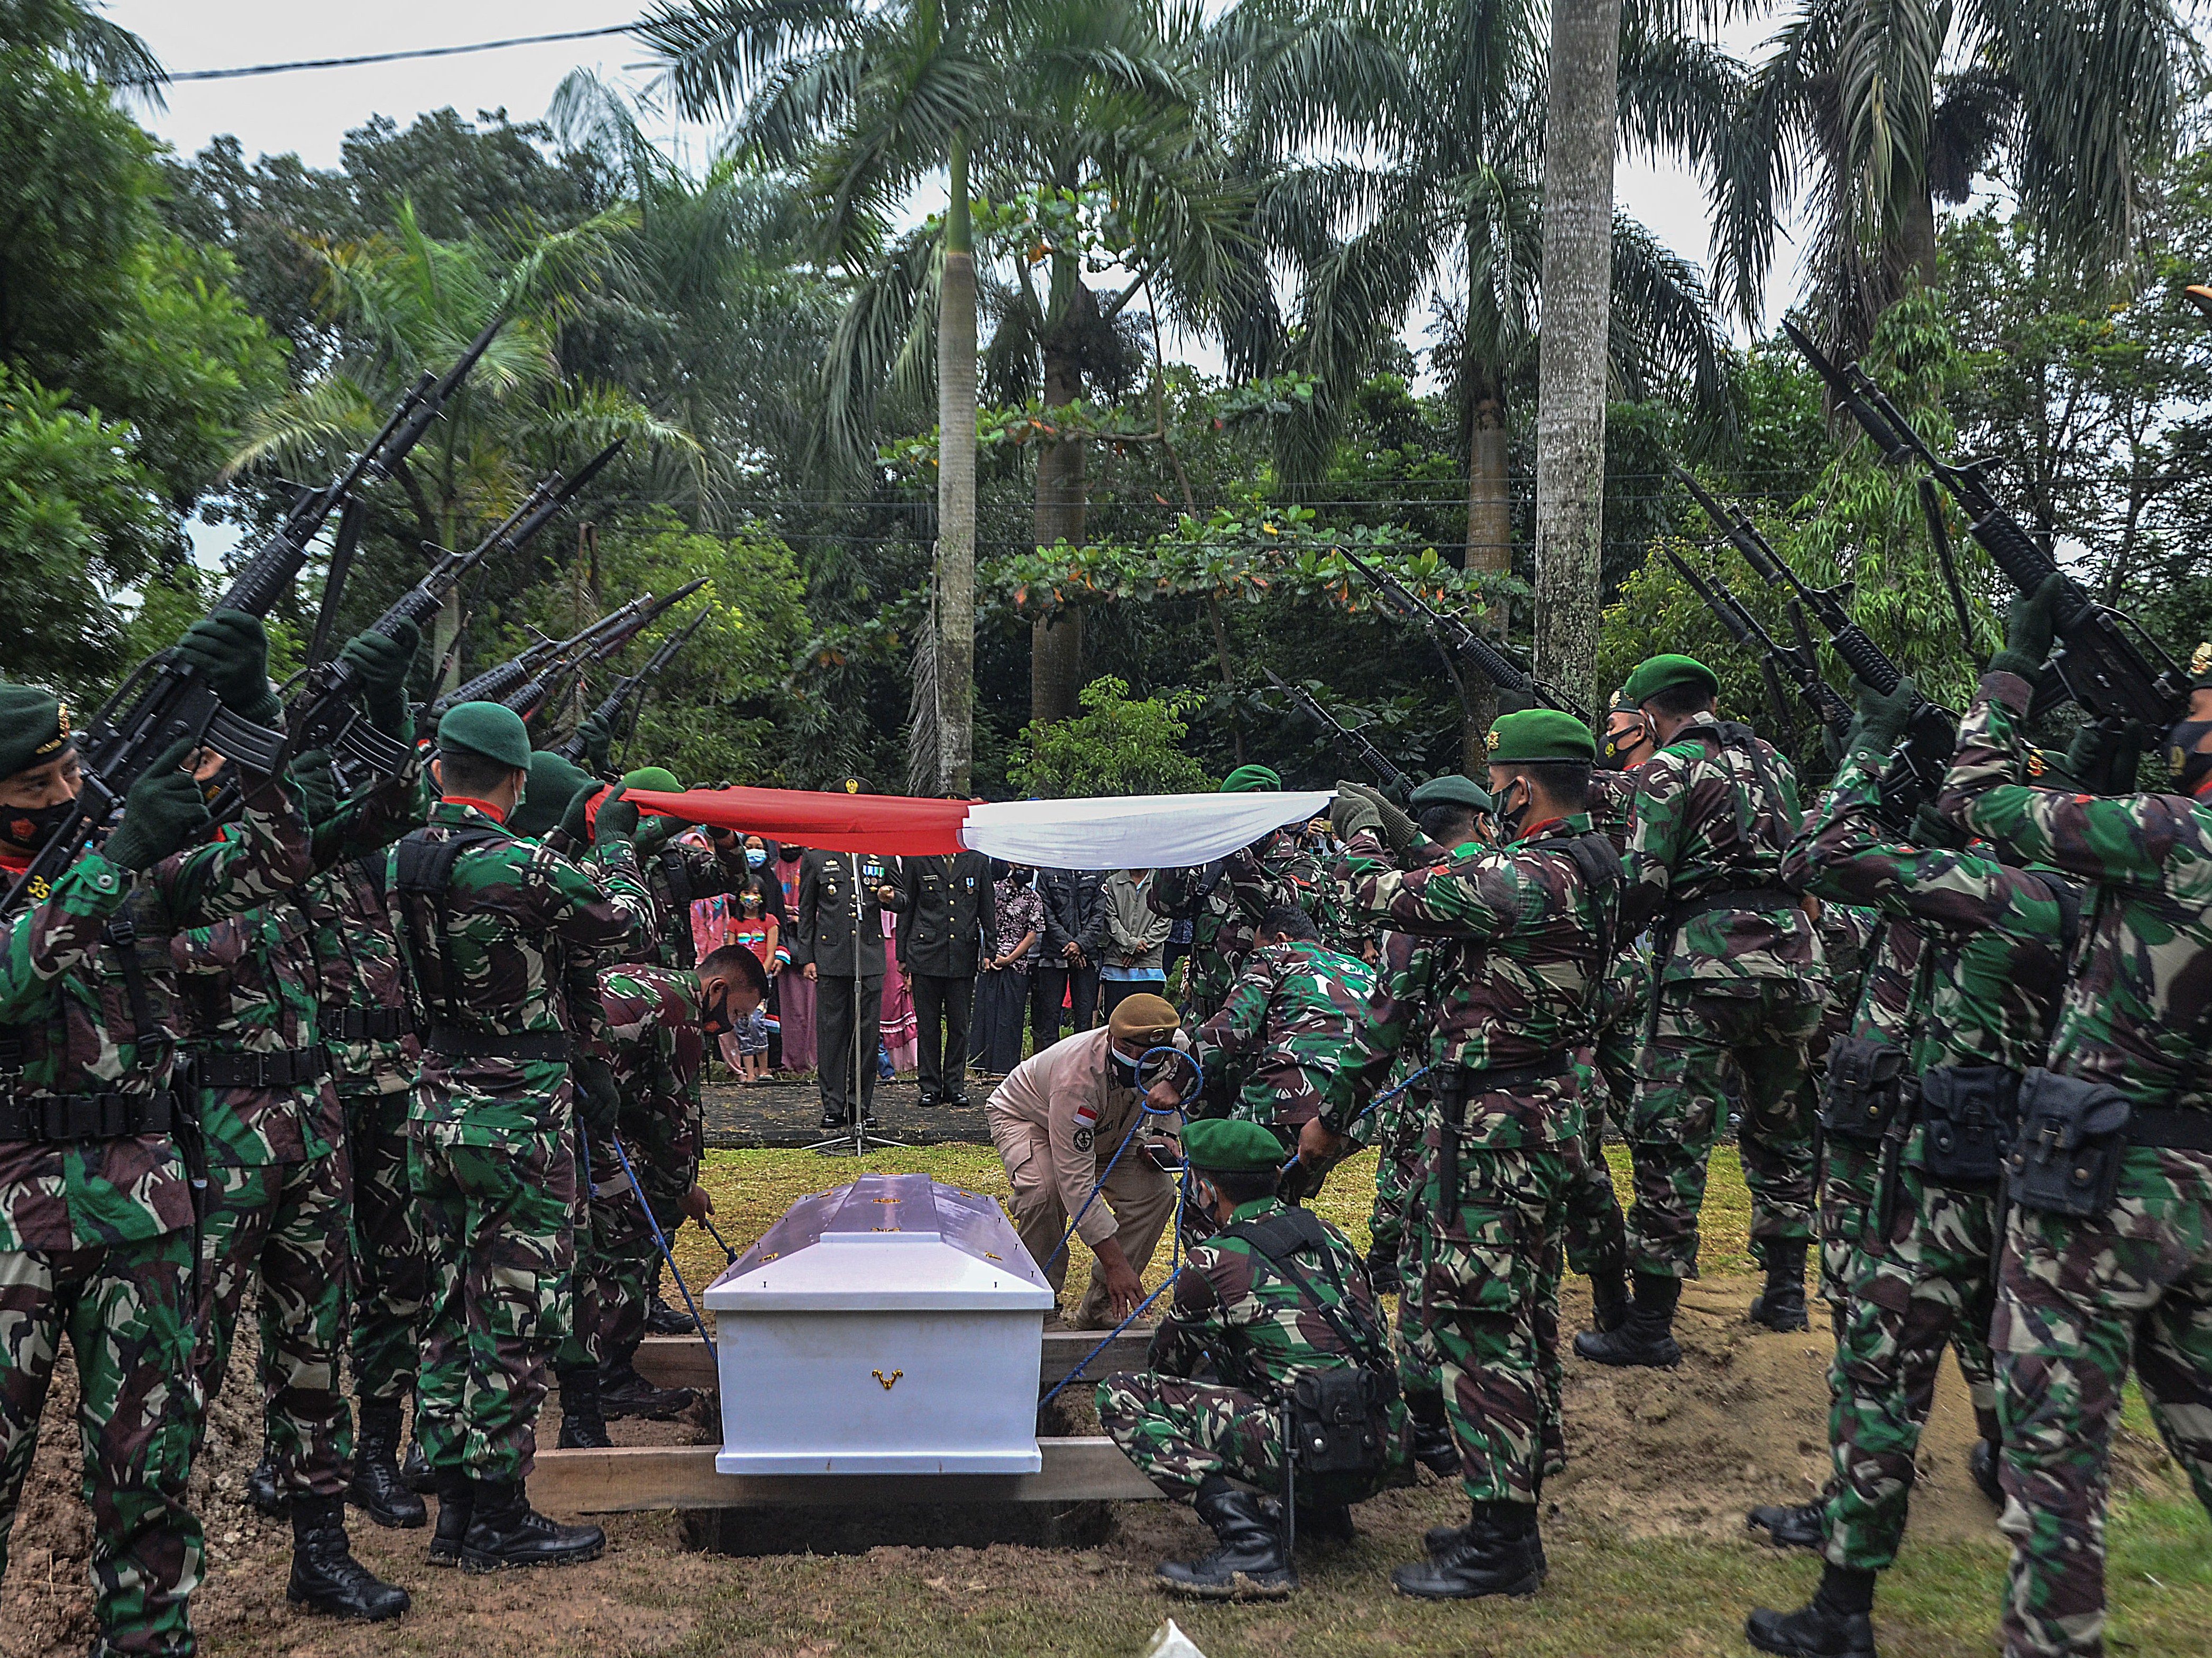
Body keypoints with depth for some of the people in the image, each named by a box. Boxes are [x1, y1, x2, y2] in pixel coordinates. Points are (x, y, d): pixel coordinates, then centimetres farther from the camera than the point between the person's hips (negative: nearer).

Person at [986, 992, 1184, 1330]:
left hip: (1103, 1132, 5)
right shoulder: (1077, 1078, -44)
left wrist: (1173, 1084, -41)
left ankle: (1102, 1307, -9)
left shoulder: (1174, 1045, -30)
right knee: (1044, 1191, -36)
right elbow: (1077, 1181, -43)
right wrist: (1115, 1263, -45)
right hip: (1024, 1117, -5)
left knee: (1157, 1190, -17)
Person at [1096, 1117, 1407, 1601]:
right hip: (1385, 1457, 8)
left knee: (1122, 1397, -3)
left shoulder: (1216, 1261, -4)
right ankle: (1322, 1511, 24)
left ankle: (1249, 1542, -16)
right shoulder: (1325, 1232, 15)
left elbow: (1167, 1360, 15)